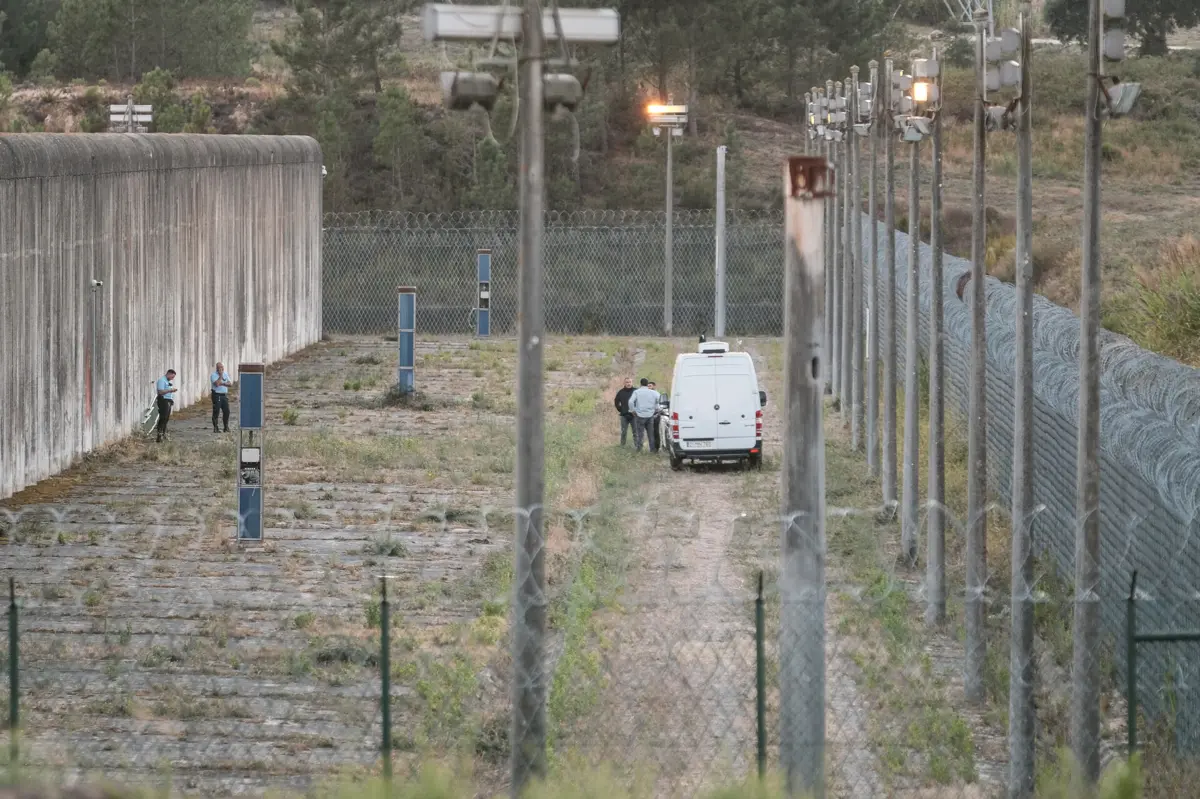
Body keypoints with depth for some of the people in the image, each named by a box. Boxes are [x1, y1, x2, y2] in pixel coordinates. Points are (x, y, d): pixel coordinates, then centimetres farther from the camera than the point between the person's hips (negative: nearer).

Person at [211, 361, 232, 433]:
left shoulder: (226, 374, 12)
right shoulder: (213, 375, -5)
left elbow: (230, 384, 3)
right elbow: (217, 384, -20)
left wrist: (222, 384, -12)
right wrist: (220, 375, -13)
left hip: (224, 395, 5)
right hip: (217, 395, -5)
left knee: (226, 411, 2)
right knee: (216, 412, -6)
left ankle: (226, 427, 12)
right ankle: (215, 428, -1)